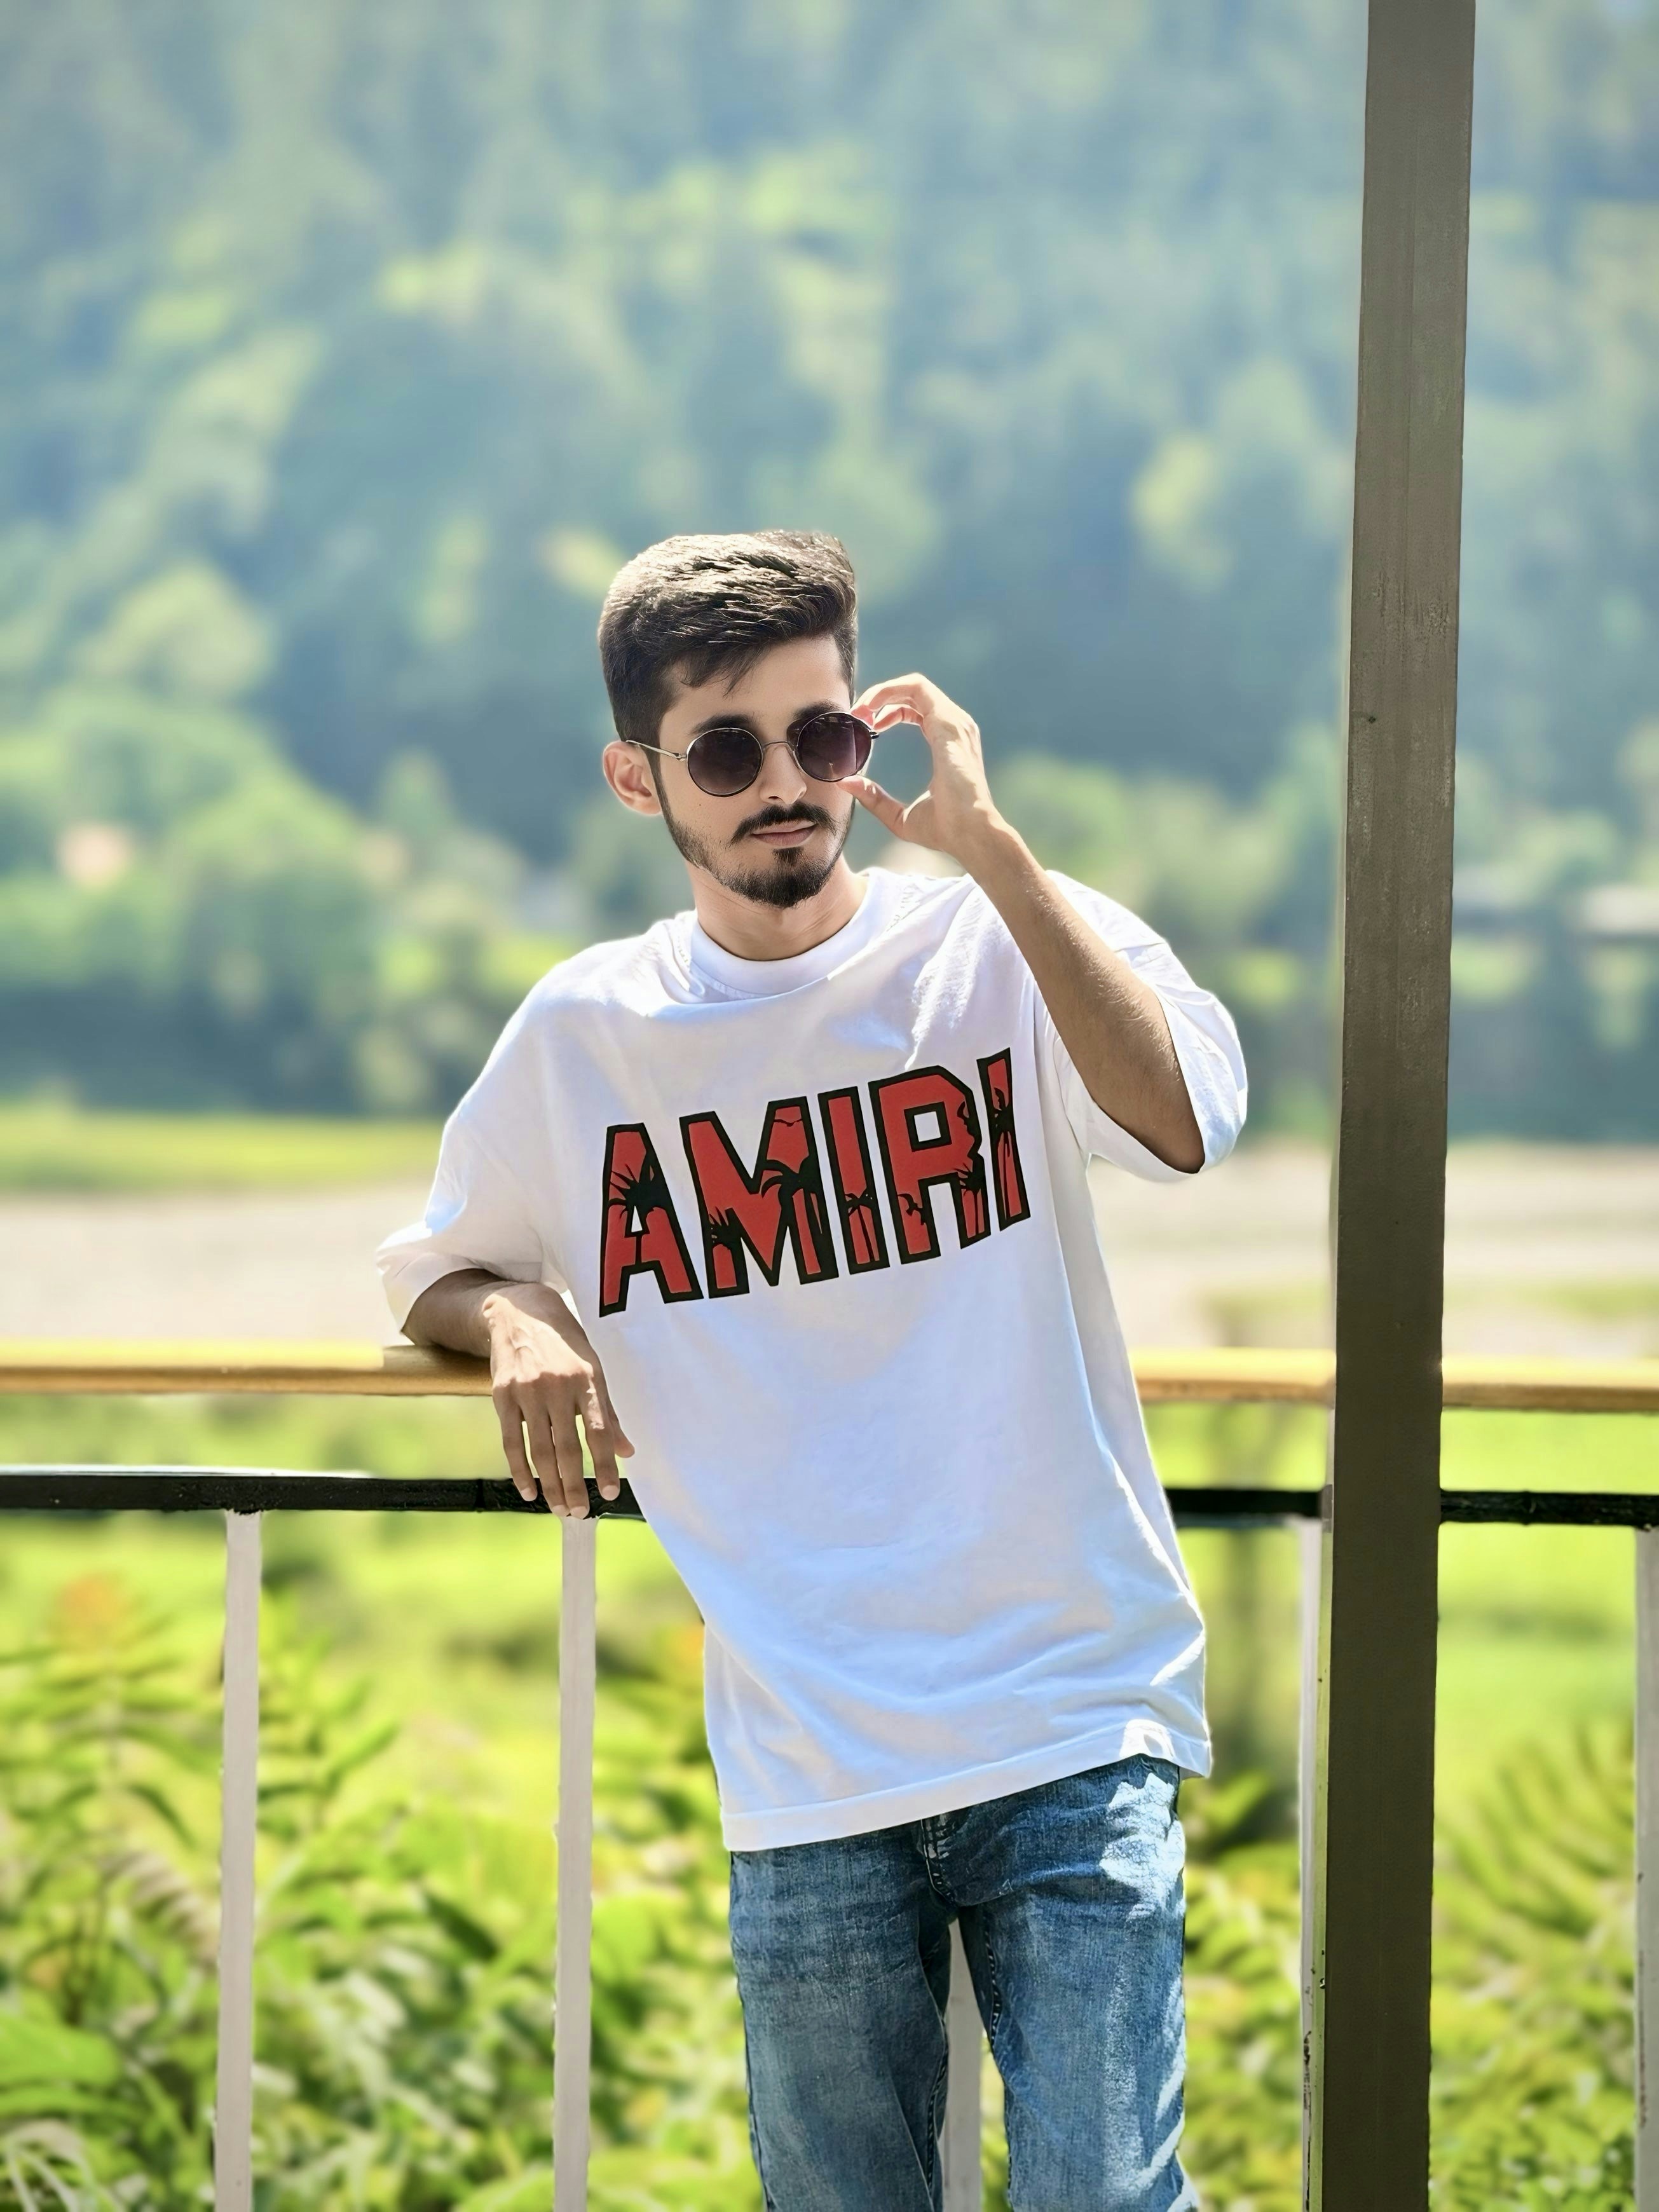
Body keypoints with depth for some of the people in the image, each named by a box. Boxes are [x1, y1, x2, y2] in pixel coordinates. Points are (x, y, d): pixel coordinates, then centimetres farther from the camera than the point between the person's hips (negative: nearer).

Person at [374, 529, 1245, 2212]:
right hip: (807, 1779, 2)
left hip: (1074, 1727, -2)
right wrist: (515, 1318, -1)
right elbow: (431, 1279, 22)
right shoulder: (584, 1035, 7)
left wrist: (985, 843, -21)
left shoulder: (1007, 951, 0)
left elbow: (1181, 1121, -21)